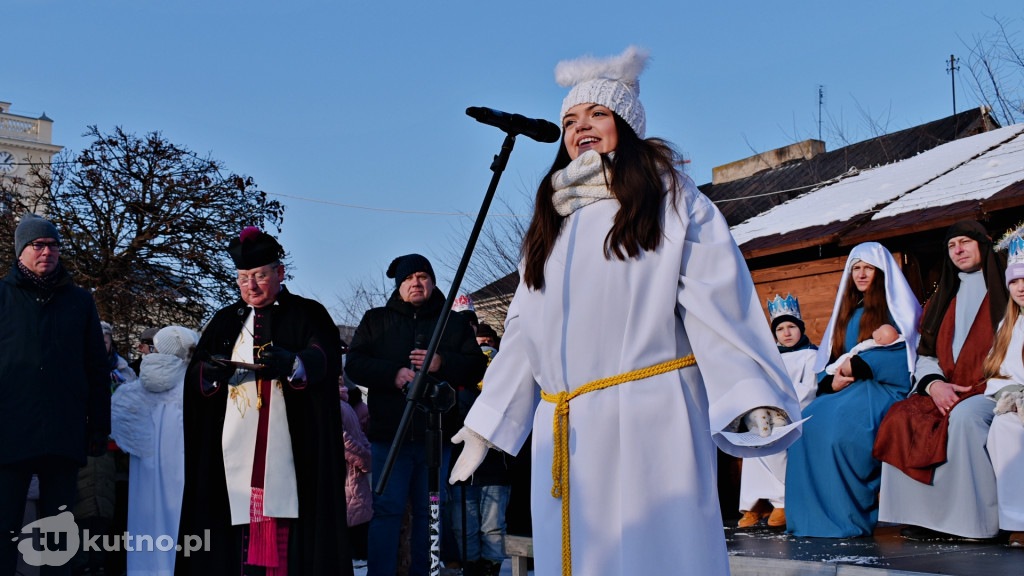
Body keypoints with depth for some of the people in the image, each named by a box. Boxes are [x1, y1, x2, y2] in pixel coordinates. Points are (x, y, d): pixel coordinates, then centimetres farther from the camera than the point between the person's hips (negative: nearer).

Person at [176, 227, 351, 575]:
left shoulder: (308, 315, 8)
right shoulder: (226, 321, 20)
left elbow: (324, 360, -11)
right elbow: (194, 377, 11)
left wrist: (292, 364, -33)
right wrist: (211, 372, -13)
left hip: (289, 448, -3)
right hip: (235, 447, 3)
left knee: (284, 525, -10)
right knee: (238, 528, -5)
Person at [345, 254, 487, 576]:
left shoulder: (454, 323, 12)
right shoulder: (376, 320, 12)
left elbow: (476, 368, 4)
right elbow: (354, 364, 2)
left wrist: (442, 363, -14)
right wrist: (393, 373, -15)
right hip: (389, 433, -1)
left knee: (428, 511, 7)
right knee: (386, 510, -3)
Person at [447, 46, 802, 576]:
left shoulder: (670, 199, 6)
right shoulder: (552, 219, 22)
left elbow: (718, 303, -7)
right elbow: (523, 330, 21)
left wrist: (754, 398, -20)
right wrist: (485, 424, 18)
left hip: (648, 422, -5)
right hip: (563, 436, 5)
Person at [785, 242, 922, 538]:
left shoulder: (894, 307, 9)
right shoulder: (847, 311, 26)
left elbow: (902, 351, -7)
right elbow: (830, 357, 20)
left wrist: (857, 365, -12)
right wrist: (832, 381, -3)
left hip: (881, 389, -6)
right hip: (846, 390, 6)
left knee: (840, 421, -35)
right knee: (809, 421, -25)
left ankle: (848, 516, -27)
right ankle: (812, 512, -24)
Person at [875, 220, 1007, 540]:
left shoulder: (1004, 293, 6)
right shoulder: (944, 299, 22)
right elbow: (925, 355, 15)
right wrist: (934, 384, -6)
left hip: (993, 392, -5)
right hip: (948, 392, 5)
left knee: (964, 414, -36)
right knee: (902, 416, -22)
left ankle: (980, 517, -27)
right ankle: (927, 516, -22)